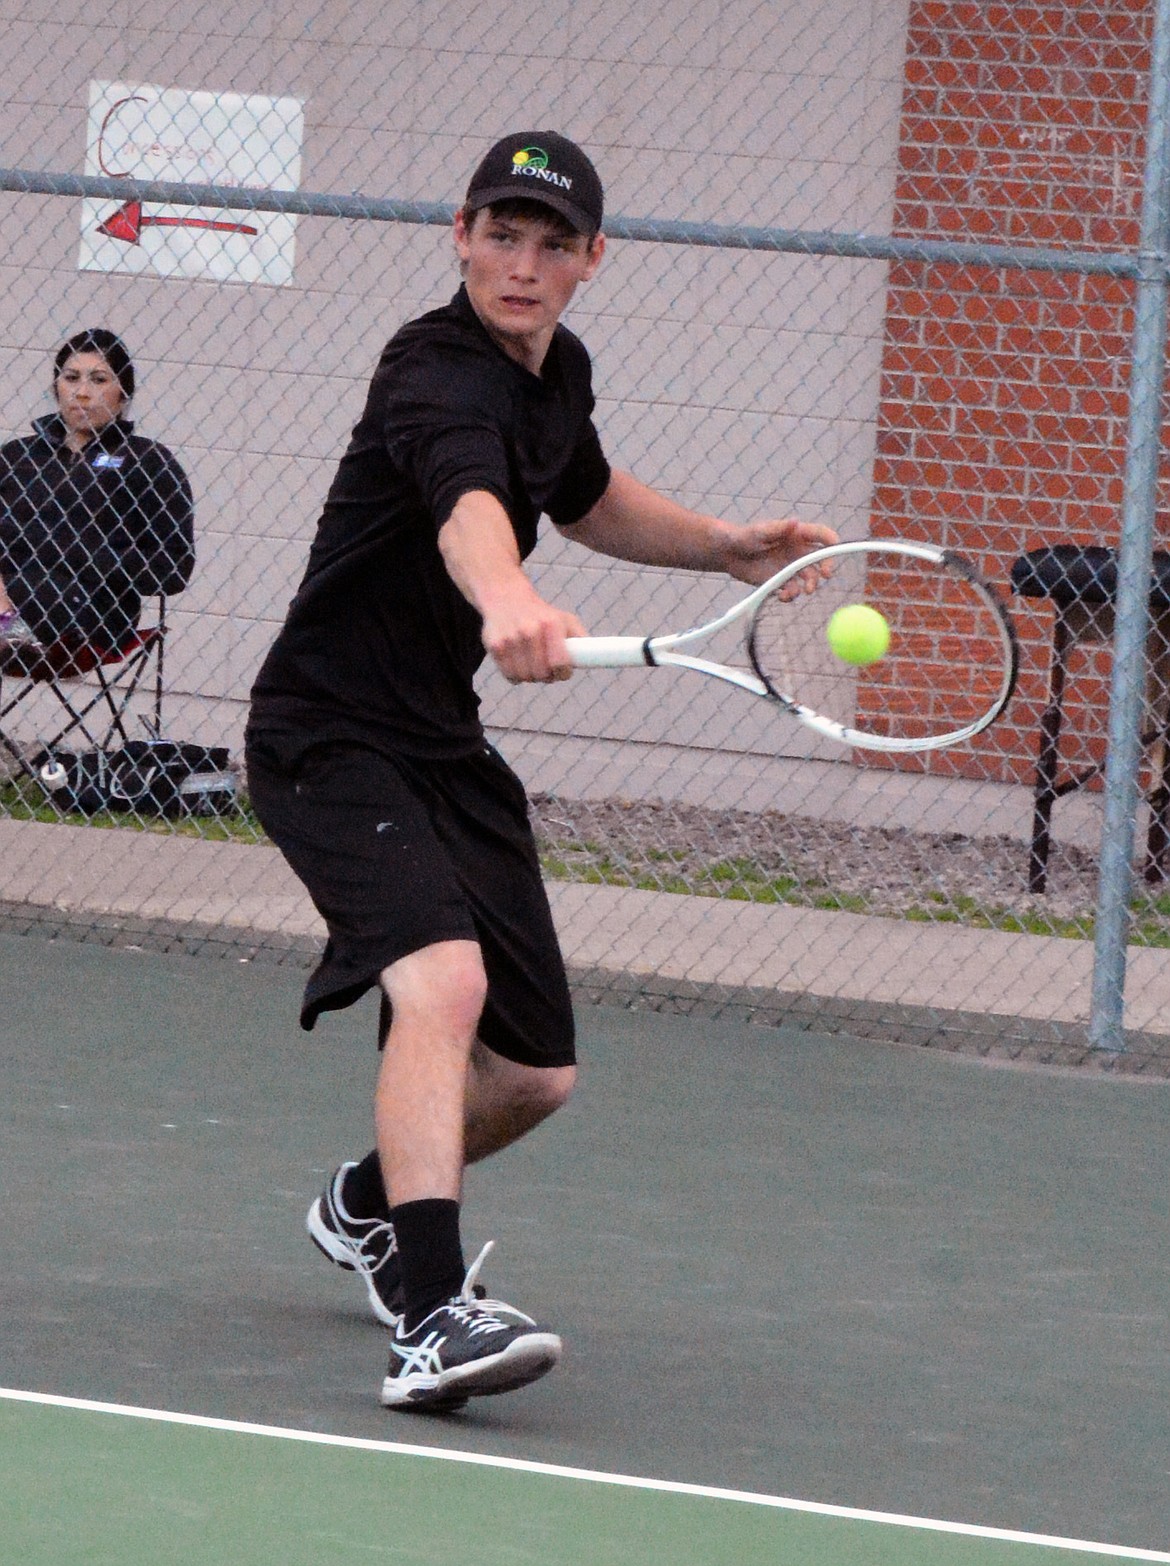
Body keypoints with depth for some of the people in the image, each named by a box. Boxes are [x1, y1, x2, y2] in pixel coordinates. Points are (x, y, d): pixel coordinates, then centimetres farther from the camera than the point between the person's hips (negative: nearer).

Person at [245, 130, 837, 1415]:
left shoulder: (557, 369, 7)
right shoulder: (441, 378, -22)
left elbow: (585, 497, 31)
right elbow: (467, 502, -47)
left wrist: (725, 546, 16)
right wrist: (507, 604, -68)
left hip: (441, 746, 9)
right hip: (331, 737, -9)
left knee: (533, 1074, 13)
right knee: (444, 977, -33)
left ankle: (367, 1206, 43)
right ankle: (429, 1321, -42)